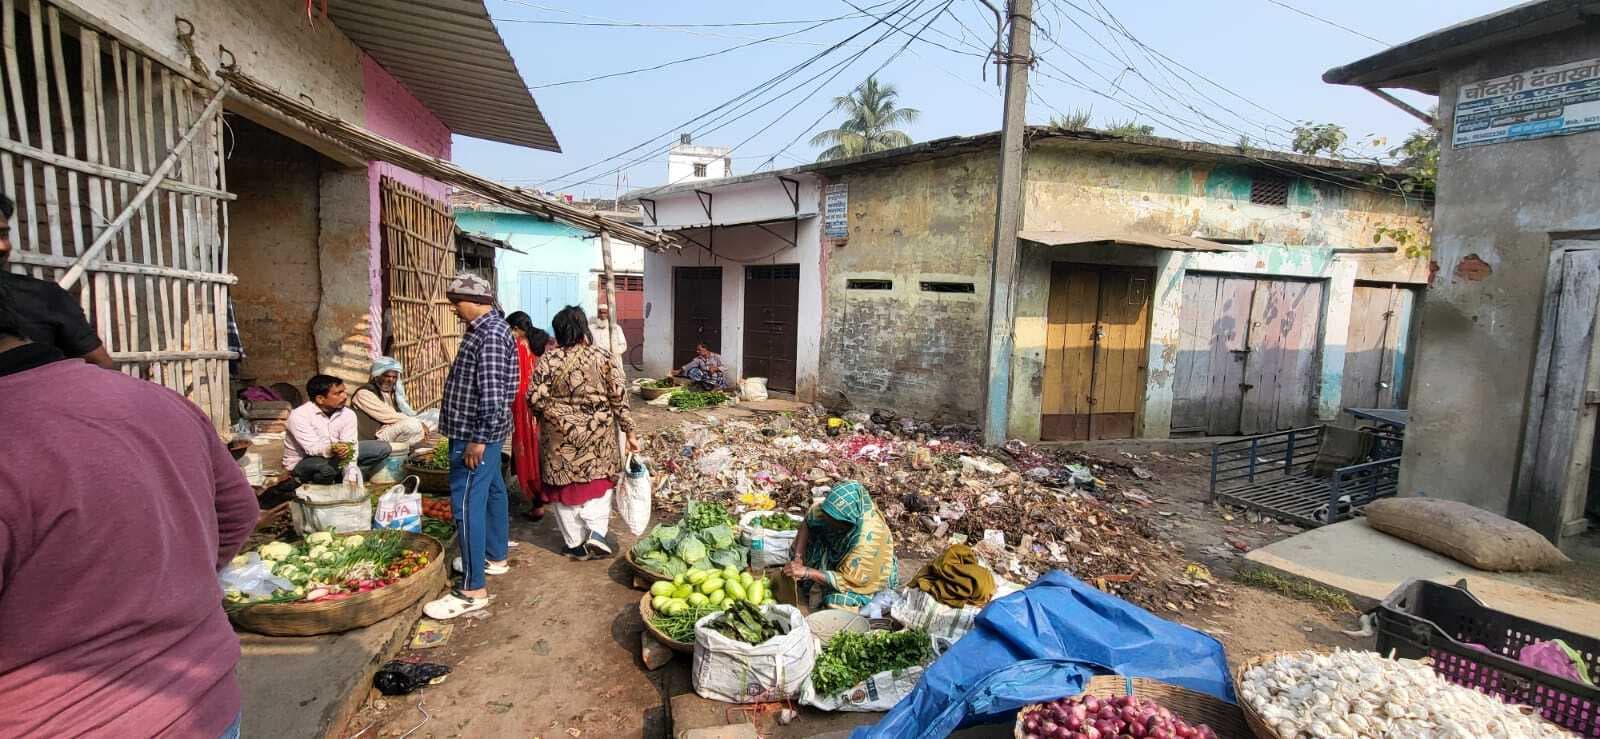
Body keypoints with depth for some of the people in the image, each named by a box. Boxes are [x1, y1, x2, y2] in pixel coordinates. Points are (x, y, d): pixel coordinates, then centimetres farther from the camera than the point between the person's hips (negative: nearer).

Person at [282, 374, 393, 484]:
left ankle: (341, 479, -12)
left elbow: (350, 445, -17)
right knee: (326, 466, -40)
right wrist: (331, 450, -52)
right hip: (301, 463, -5)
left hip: (335, 458, 5)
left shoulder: (348, 414, -8)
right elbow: (312, 448, -31)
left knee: (382, 448, -8)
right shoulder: (299, 415, -21)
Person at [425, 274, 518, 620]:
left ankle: (473, 590, -4)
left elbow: (492, 393, -26)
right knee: (492, 490, 19)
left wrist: (478, 439, -25)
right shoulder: (488, 328, 14)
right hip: (483, 431, 11)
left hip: (476, 433, -11)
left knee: (467, 503, -8)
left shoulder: (489, 334, -20)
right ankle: (496, 556, 34)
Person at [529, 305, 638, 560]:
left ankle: (575, 543, 20)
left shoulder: (548, 360, -6)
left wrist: (551, 413, 11)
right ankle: (596, 531, 2)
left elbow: (534, 398, -10)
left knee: (566, 487, 12)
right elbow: (619, 396, -7)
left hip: (560, 436, 0)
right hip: (598, 434, 0)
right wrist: (629, 432, -1)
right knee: (598, 482, 18)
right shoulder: (602, 357, -6)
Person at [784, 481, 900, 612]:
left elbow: (847, 580, -32)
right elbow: (807, 521, -10)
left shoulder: (868, 539, -40)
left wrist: (806, 572, -36)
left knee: (835, 601, -27)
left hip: (871, 575, -6)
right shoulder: (839, 508, -26)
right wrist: (798, 557, -21)